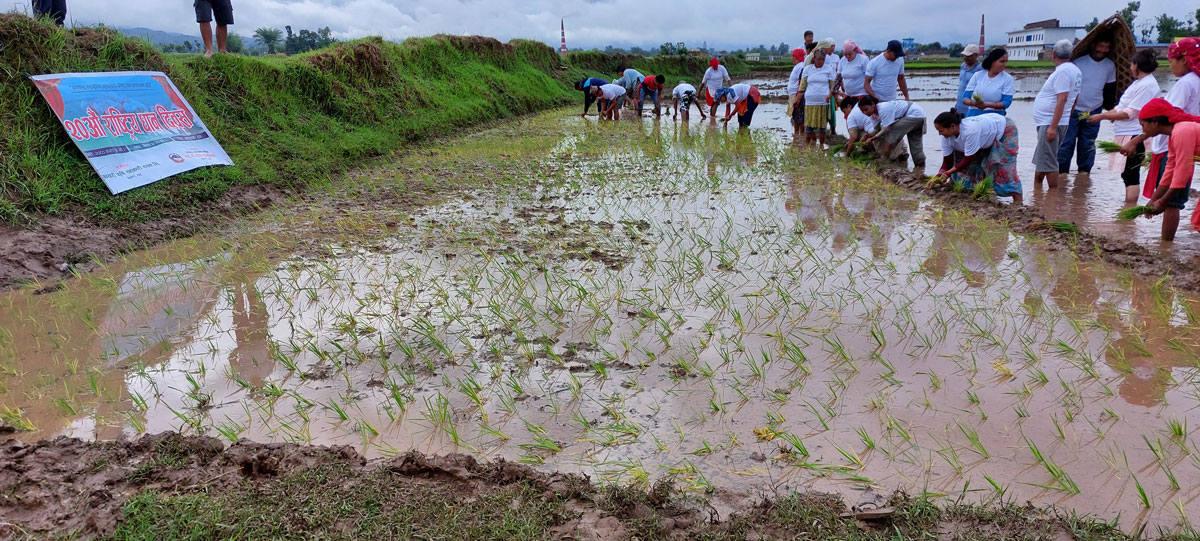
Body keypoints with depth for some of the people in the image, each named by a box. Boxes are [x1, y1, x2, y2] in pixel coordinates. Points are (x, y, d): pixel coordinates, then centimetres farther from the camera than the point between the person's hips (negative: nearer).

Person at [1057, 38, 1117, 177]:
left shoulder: (1110, 66, 7)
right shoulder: (1078, 60, -9)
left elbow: (1110, 90, 18)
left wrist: (1111, 107, 11)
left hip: (1094, 112, 4)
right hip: (1072, 110, -4)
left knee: (1088, 145, 7)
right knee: (1066, 142, -5)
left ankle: (1084, 170, 17)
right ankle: (1062, 171, 3)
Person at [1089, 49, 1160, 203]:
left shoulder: (1147, 85, -15)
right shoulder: (1139, 82, 16)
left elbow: (1130, 113, -19)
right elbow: (1121, 106, 18)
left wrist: (1102, 116, -15)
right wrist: (1104, 115, 8)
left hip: (1134, 137, -10)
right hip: (1126, 135, 10)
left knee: (1131, 175, -8)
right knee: (1127, 174, 16)